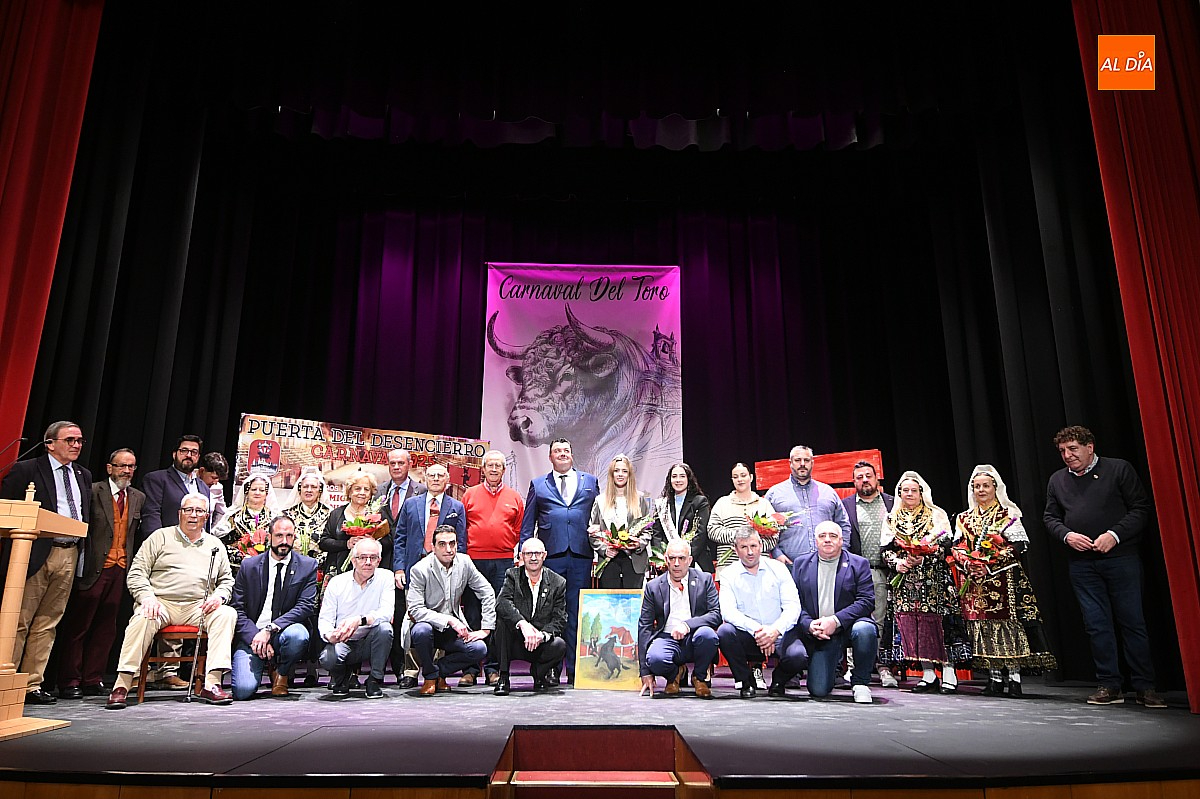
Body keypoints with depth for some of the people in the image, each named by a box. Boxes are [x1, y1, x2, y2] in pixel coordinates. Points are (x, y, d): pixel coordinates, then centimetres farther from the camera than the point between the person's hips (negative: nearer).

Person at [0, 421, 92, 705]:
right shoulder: (26, 470, -1)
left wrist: (82, 548, 12)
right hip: (36, 554, -5)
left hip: (69, 556, 6)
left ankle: (32, 685, 16)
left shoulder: (84, 476, 17)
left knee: (47, 623, 9)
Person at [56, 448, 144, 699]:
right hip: (94, 568, -5)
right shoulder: (93, 491, -3)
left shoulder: (139, 498, 13)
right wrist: (80, 562, -13)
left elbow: (137, 534, 13)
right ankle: (70, 682, 9)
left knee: (106, 627, 10)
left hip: (121, 570, 5)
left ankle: (92, 681, 17)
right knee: (78, 625, 1)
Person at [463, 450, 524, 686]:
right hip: (474, 560, 0)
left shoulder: (514, 498, 12)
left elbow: (520, 531, 12)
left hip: (504, 562, 0)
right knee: (472, 613, 2)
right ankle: (470, 668, 9)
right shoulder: (470, 495, 10)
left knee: (500, 614, 1)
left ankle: (494, 668, 9)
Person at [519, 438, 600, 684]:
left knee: (577, 613, 2)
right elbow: (527, 525, 13)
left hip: (581, 555, 0)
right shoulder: (538, 484, 15)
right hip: (550, 555, 0)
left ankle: (575, 670, 9)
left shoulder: (590, 482, 16)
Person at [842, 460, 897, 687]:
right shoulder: (845, 505, 8)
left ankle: (884, 667, 12)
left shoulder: (892, 503, 11)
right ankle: (853, 667, 5)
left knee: (881, 620, 4)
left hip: (882, 572, 1)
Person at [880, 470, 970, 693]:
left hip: (933, 579, -3)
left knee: (937, 622, -9)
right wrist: (897, 562, -9)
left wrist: (924, 557, -17)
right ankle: (928, 675, 4)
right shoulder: (891, 518, 15)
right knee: (909, 624, -3)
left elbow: (945, 545, -2)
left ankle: (948, 672, -1)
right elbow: (886, 549, 10)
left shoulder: (936, 515, 7)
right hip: (904, 580, 3)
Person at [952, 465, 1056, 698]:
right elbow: (957, 548, 12)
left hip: (1004, 578, -3)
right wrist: (968, 563, -8)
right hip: (975, 581, 4)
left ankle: (1014, 677, -3)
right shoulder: (964, 518, 16)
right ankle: (994, 677, 6)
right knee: (984, 626, 1)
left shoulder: (1008, 514, 4)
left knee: (1009, 622, -8)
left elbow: (1021, 543, -5)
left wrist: (994, 559, -15)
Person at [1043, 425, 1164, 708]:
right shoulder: (1057, 480, 11)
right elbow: (1050, 517, 16)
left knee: (1132, 621, 0)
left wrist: (1115, 535, -15)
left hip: (1121, 557, -3)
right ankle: (1109, 686, 12)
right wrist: (1067, 535, -4)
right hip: (1081, 563, 3)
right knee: (1096, 625, 5)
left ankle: (1144, 687, 10)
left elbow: (1141, 508, -4)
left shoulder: (1119, 469, -1)